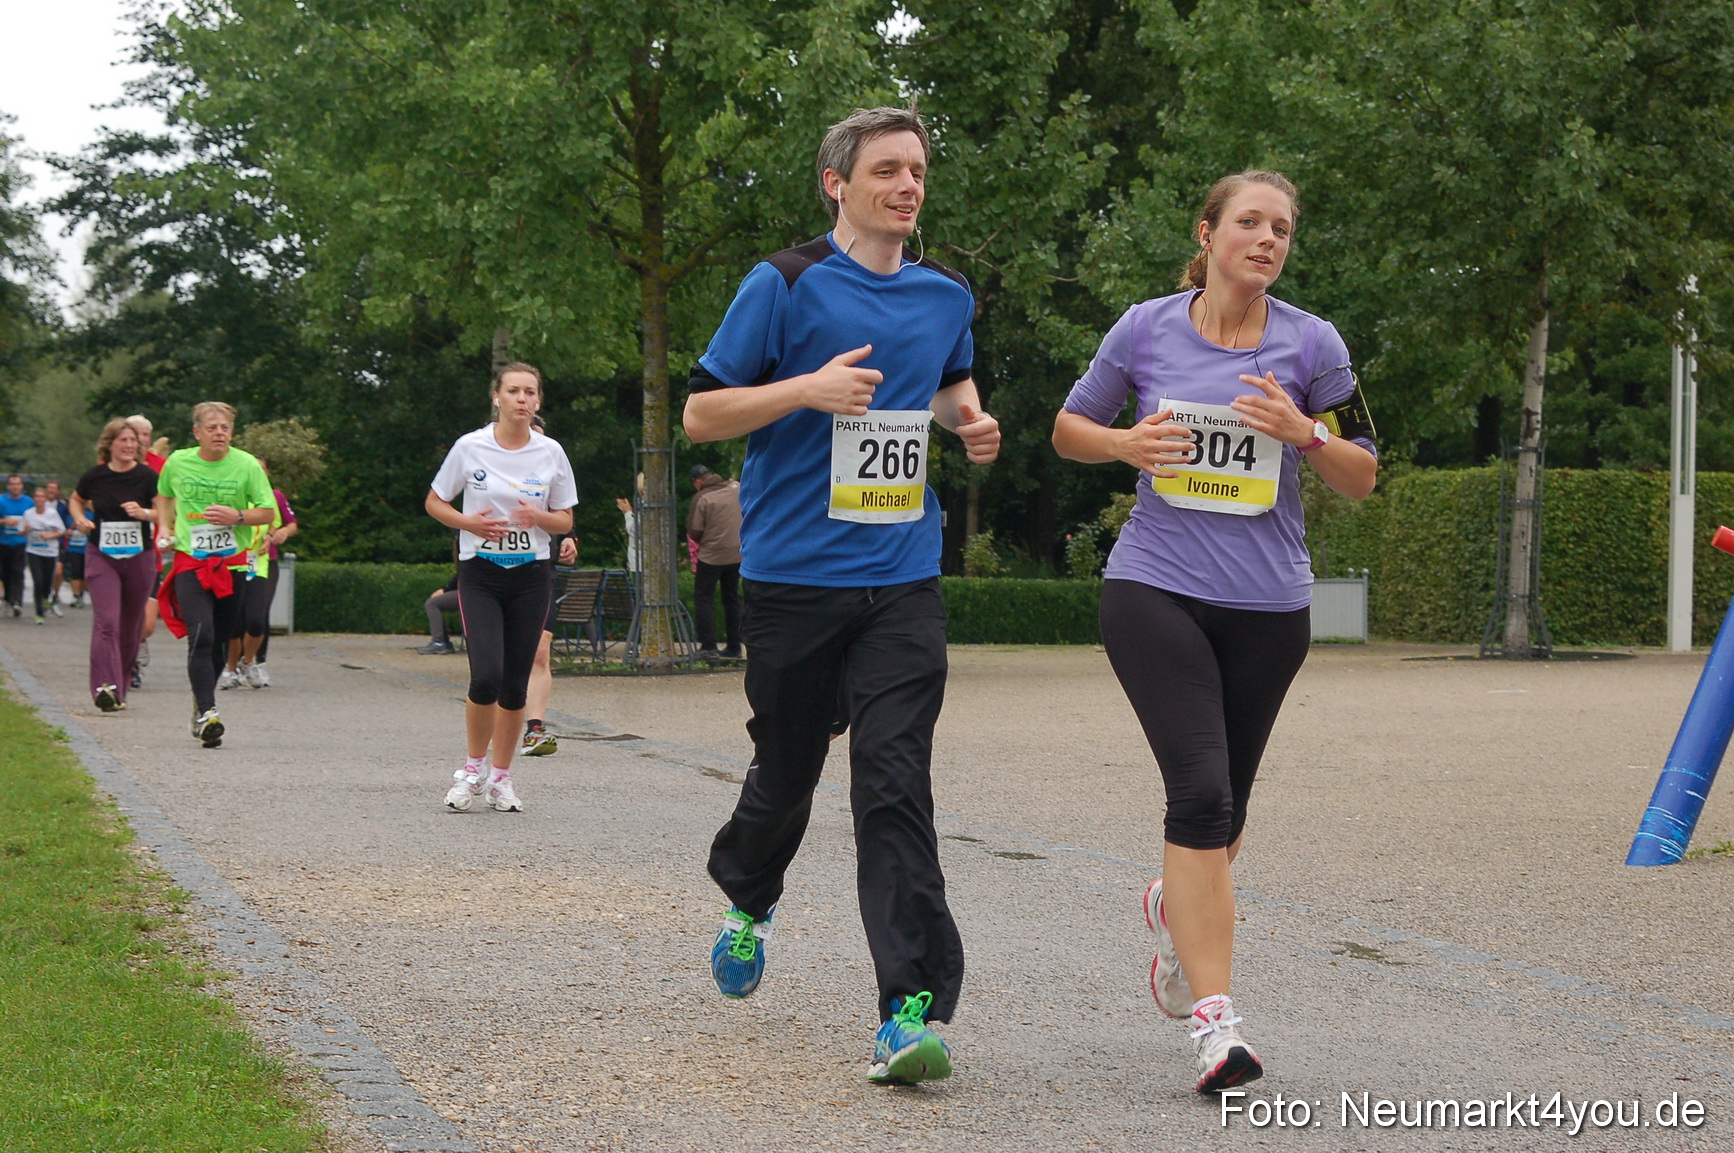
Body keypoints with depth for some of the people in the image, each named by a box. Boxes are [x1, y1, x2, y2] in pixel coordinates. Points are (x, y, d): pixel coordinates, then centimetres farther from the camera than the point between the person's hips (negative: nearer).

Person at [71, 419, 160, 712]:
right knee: (106, 621, -15)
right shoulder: (95, 477, 0)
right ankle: (105, 687, -24)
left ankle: (120, 687, 25)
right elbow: (76, 500, 19)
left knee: (130, 626, 9)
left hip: (139, 558, 0)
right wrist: (80, 518, 0)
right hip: (102, 558, 0)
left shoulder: (148, 477, -5)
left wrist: (144, 513, -25)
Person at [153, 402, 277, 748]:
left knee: (220, 642, 10)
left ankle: (201, 704, 32)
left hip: (233, 564, 1)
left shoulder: (246, 465, -3)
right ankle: (208, 713, -23)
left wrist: (237, 516, -17)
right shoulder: (177, 463, 2)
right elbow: (164, 496, 23)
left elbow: (268, 512, 0)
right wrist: (164, 528, 8)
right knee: (200, 637, -17)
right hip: (190, 563, -1)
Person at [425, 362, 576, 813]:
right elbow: (434, 502, 7)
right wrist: (469, 522, -12)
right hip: (480, 575, -2)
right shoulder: (469, 447, -3)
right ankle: (473, 768, 7)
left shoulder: (551, 453, 2)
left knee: (515, 684, 3)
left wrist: (539, 517, -13)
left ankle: (501, 777, 19)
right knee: (486, 677, -16)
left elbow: (565, 521, 9)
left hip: (532, 576, 2)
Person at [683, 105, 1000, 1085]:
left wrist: (970, 419, 10)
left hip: (904, 579, 2)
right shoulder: (785, 287, -3)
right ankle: (750, 899, 46)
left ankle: (913, 1010, -16)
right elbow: (701, 414, -2)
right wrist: (809, 390, -16)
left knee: (896, 784, -11)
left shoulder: (947, 296, 11)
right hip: (796, 574, -2)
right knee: (785, 772, 12)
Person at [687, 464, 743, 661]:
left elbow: (694, 532, -12)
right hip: (737, 554, 6)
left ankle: (708, 647, -5)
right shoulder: (736, 488, 1)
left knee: (703, 599, 2)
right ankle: (734, 647, 17)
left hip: (711, 556, -6)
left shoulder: (701, 498, -14)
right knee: (732, 599, 15)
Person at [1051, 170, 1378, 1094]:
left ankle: (1176, 905, 49)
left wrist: (1303, 432, -15)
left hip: (1268, 605, 2)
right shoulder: (1146, 330, 0)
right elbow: (1068, 430, 12)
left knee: (1223, 807, 14)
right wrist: (1128, 443, -9)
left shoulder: (1312, 344, 1)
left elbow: (1361, 479, 5)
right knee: (1201, 790, -17)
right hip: (1155, 591, -2)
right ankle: (1213, 1020, -17)